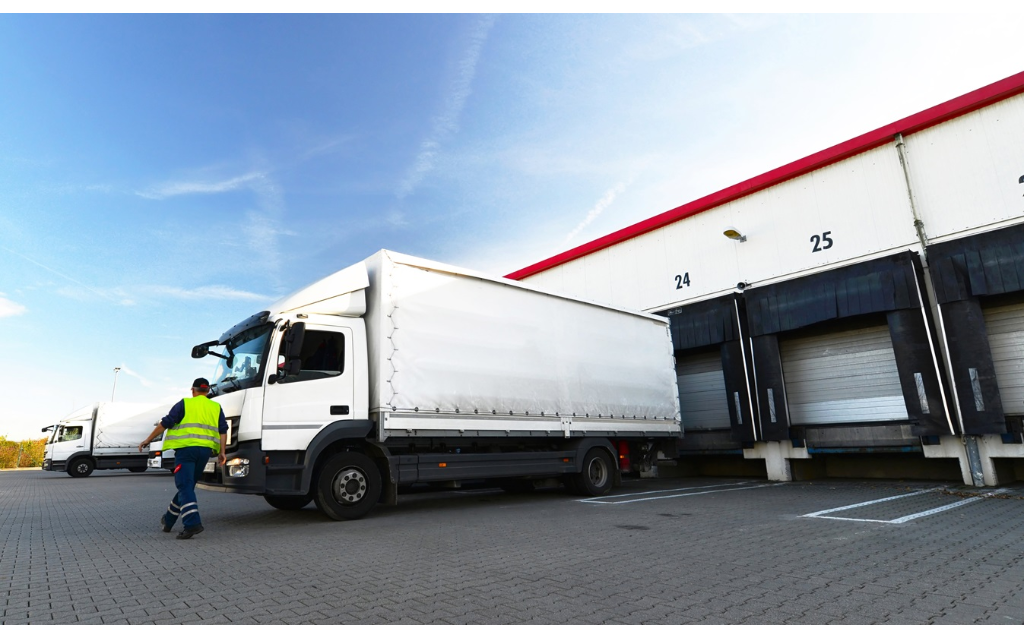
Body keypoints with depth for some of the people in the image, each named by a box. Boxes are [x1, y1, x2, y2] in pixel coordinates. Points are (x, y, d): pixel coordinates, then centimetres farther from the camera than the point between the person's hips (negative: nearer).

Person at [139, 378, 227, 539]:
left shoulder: (184, 404, 4)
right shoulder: (216, 407, 15)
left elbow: (165, 423, 0)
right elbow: (223, 431, 7)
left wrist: (148, 440, 10)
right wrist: (222, 452, 7)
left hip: (186, 449, -4)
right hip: (205, 450, 4)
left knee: (185, 487, -7)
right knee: (186, 486, 17)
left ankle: (192, 523, -22)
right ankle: (168, 521, 31)